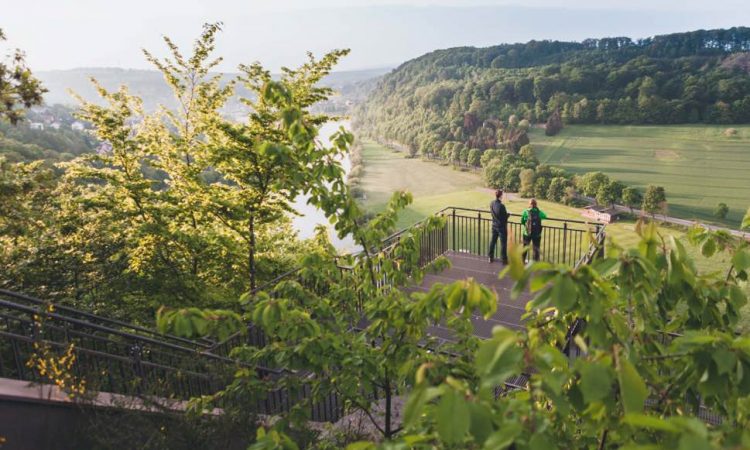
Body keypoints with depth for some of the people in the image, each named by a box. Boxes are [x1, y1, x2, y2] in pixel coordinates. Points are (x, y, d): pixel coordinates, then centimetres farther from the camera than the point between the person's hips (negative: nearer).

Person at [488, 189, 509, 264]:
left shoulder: (491, 203, -5)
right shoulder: (501, 206, -25)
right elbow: (505, 217, -18)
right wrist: (508, 214, 3)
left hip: (494, 226, 6)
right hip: (502, 226, -6)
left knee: (492, 241, 16)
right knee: (503, 243, 4)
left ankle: (491, 257, 24)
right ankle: (504, 259, 9)